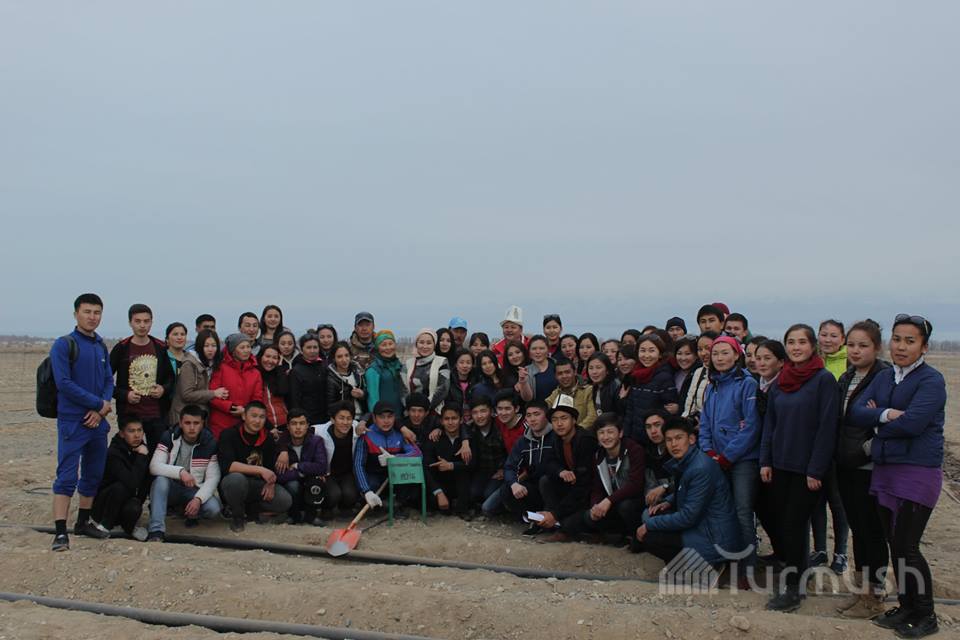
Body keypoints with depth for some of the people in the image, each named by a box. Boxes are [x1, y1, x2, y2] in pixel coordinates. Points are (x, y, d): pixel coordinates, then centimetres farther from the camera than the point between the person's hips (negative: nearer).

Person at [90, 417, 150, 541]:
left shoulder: (142, 450, -2)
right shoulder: (113, 453, -23)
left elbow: (145, 484, 6)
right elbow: (132, 483, -35)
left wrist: (138, 501, -6)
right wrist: (142, 457, -30)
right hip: (102, 506, -4)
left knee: (133, 509, -32)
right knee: (120, 487, -34)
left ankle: (129, 526, 4)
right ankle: (104, 526, -12)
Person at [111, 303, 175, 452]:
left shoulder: (161, 348, 6)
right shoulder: (121, 348, -2)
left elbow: (171, 377, 15)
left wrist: (164, 389, -5)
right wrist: (124, 395, -12)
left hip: (157, 415, 2)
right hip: (129, 414, -2)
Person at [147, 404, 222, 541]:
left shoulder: (209, 443, -9)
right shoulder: (169, 437, -9)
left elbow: (213, 477, -11)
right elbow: (154, 466, -21)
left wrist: (198, 499, -28)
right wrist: (180, 472, -37)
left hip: (194, 489, 1)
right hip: (170, 487, 0)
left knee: (213, 508, -28)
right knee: (160, 480, -34)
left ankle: (189, 513, 7)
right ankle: (156, 530, -34)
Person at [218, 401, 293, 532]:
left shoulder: (268, 439, 5)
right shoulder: (229, 435, -11)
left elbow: (273, 468, 8)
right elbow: (227, 465, -26)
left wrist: (271, 483, -15)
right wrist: (260, 470, -31)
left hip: (258, 485, 4)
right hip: (233, 483, -4)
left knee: (285, 501, -19)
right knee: (236, 478, -38)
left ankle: (250, 510, 9)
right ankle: (237, 516, -8)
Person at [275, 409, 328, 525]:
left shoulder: (316, 441, -12)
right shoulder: (280, 444, -13)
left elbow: (322, 467, -26)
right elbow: (278, 475, -23)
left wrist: (297, 466, -19)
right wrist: (306, 471, -24)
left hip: (312, 489, 0)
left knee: (316, 478, -30)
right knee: (292, 485, -32)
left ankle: (311, 515, -7)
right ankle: (294, 515, -1)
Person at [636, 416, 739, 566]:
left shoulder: (701, 468, -24)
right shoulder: (684, 462, 4)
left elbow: (687, 517, -22)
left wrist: (649, 525, -13)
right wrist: (668, 502, 6)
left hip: (716, 540, -10)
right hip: (702, 524, 10)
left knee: (649, 538, -15)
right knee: (650, 514, 8)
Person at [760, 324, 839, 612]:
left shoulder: (824, 380, -9)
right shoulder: (781, 381, 9)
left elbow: (827, 427, -13)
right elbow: (770, 423, 12)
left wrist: (816, 470, -15)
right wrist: (765, 461, 5)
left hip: (806, 467, -5)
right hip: (781, 464, 5)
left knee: (794, 523, -2)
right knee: (780, 522, 8)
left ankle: (792, 588, 8)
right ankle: (789, 571, 24)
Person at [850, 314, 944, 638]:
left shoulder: (931, 380, -11)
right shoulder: (883, 378, 11)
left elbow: (912, 422, -23)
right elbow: (856, 412, 1)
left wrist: (876, 422, -7)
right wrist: (886, 414, -17)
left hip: (918, 472, -7)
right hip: (884, 469, 7)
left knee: (906, 547, -4)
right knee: (894, 544, 13)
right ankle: (906, 607, 27)